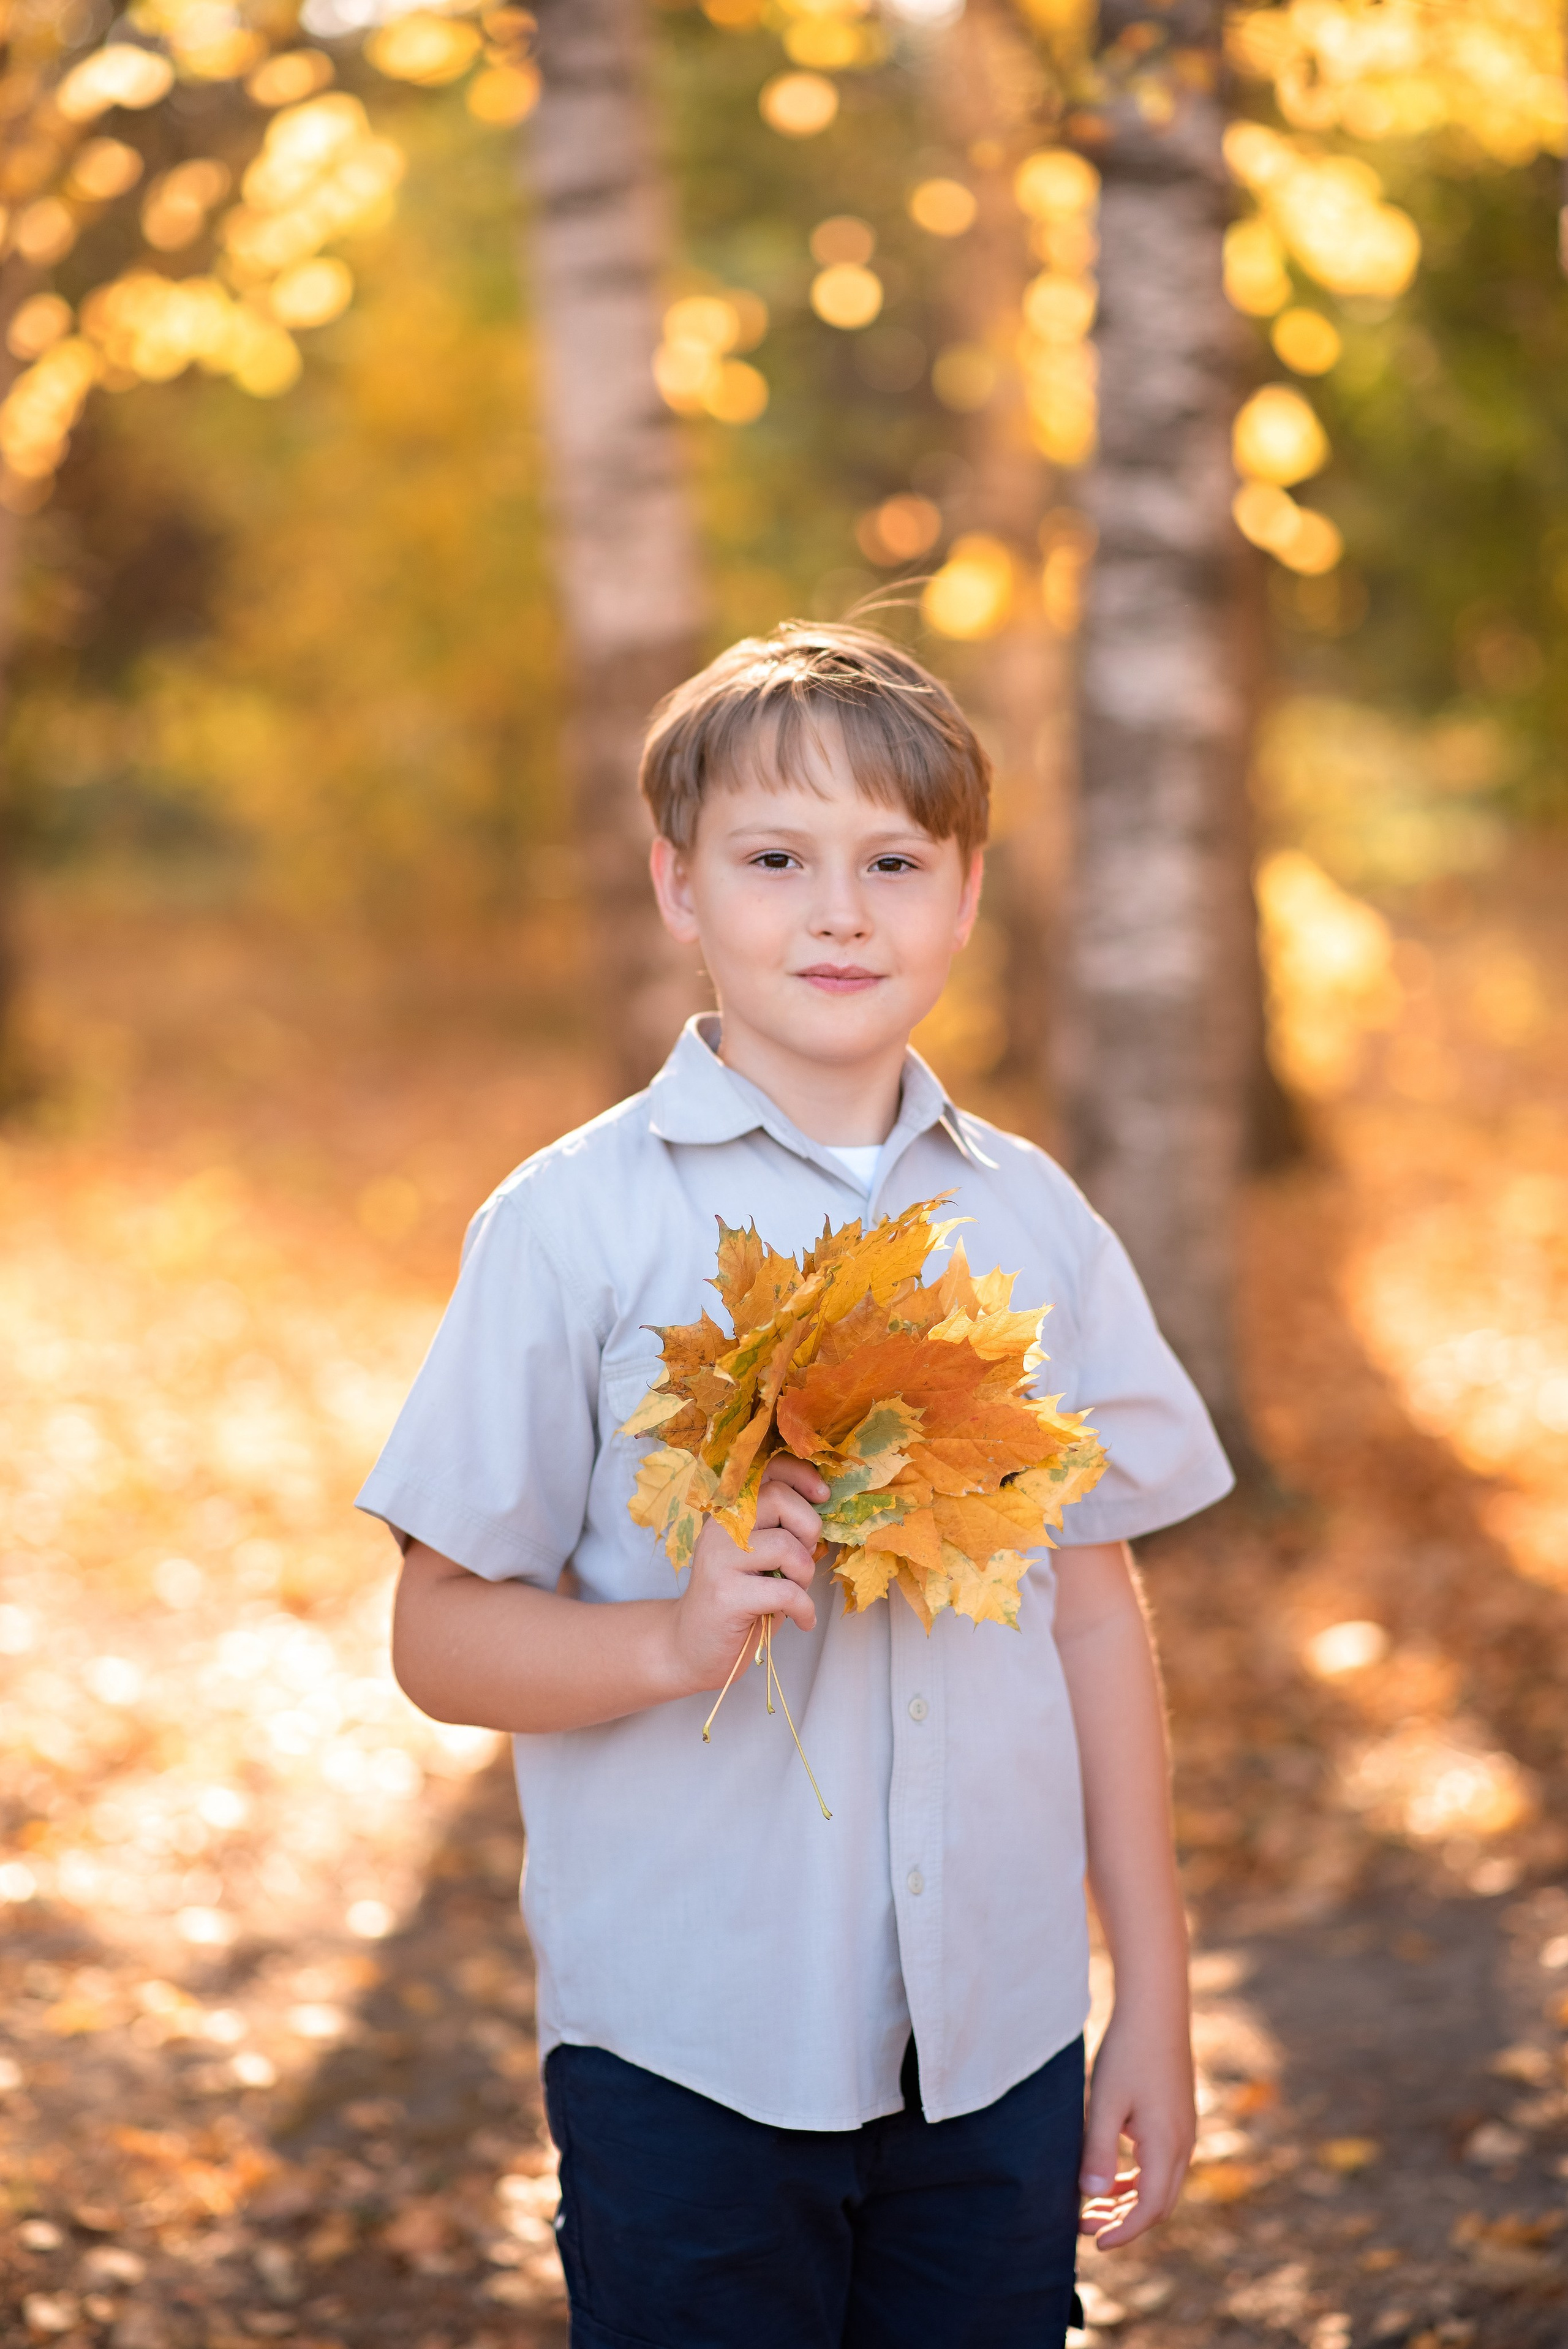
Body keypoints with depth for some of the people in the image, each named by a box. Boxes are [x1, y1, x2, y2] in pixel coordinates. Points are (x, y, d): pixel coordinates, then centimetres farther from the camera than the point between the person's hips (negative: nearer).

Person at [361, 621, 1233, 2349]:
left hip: (997, 2039, 3)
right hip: (688, 2043, -3)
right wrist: (674, 1637, -23)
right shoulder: (576, 1223, -6)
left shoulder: (1032, 1222, 6)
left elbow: (1093, 1614, 10)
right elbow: (440, 1633, -5)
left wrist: (1154, 2001, 10)